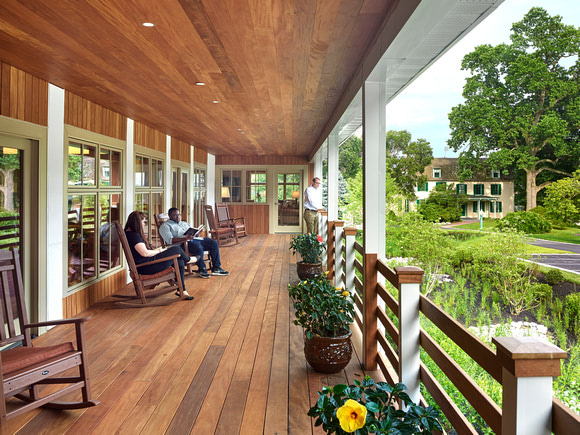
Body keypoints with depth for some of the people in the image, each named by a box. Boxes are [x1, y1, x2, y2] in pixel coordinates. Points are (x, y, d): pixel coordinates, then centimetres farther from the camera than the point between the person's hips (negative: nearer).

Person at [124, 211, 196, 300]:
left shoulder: (130, 233, 15)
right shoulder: (133, 235, -19)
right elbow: (145, 253, -25)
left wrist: (158, 249, 11)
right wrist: (159, 251, -9)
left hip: (146, 264, 11)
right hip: (147, 267, -11)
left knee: (180, 262, 5)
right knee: (177, 249, -8)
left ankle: (181, 290, 8)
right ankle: (188, 259, 26)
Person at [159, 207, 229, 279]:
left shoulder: (184, 223, 30)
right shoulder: (165, 226, 5)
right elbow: (170, 240, -12)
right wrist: (185, 238, -24)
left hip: (194, 239, 8)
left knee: (214, 243, -10)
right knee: (198, 248, -37)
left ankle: (216, 268, -10)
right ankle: (202, 269, -17)